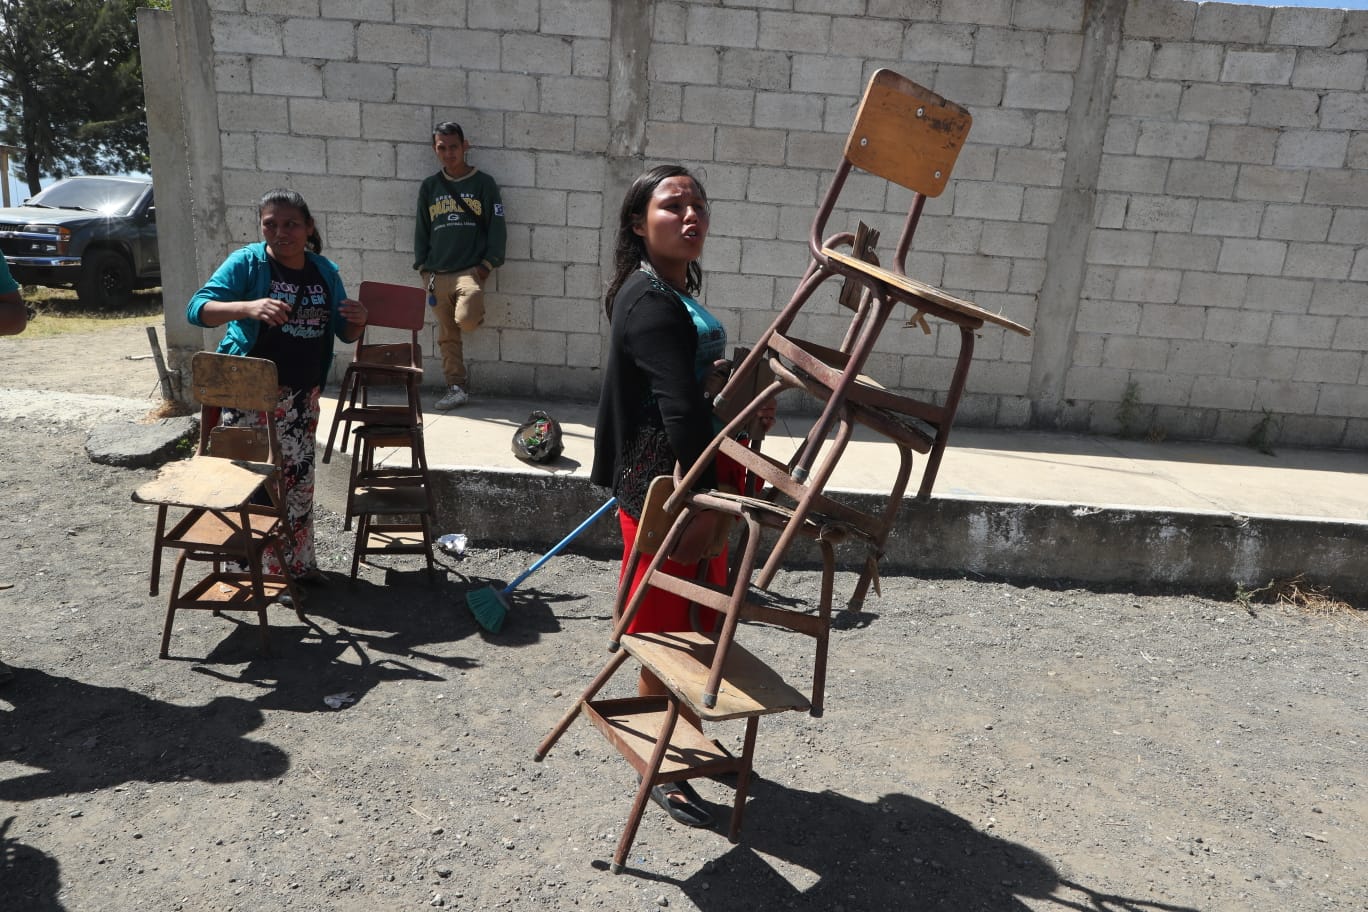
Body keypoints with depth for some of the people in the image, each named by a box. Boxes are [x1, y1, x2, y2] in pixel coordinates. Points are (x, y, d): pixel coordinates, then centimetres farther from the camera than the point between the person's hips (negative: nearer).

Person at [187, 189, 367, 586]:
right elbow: (198, 308, -18)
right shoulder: (246, 263, -9)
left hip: (302, 396, 5)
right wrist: (249, 307, -37)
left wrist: (357, 322, -13)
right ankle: (267, 571, 13)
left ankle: (299, 562, 26)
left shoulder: (325, 271, 6)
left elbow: (344, 333, 12)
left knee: (300, 479, 12)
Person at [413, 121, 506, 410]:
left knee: (466, 319, -27)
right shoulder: (429, 187, 12)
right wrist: (423, 268, 6)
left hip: (471, 270, -4)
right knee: (447, 336, 6)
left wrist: (488, 264, -8)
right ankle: (457, 387, 15)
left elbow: (497, 227, 1)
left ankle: (477, 312, 8)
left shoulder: (484, 183, 3)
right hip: (437, 274, 4)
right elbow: (421, 230, 15)